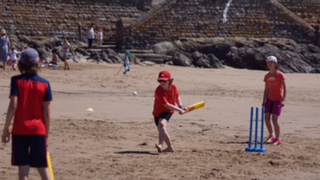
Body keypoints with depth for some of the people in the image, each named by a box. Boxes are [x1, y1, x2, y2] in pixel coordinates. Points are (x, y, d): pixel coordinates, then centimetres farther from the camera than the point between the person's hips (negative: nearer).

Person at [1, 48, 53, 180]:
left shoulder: (17, 81, -4)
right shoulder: (44, 84, 1)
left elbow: (13, 106, -12)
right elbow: (47, 112, 0)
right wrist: (47, 134, 7)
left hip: (20, 130, -2)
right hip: (39, 130, 2)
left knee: (23, 168, 1)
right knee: (42, 167, 11)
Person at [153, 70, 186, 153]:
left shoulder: (174, 87, -11)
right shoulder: (159, 91, -24)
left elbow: (177, 97, 12)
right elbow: (167, 105, -24)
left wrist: (181, 106, -3)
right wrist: (179, 110, -20)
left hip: (168, 111, -1)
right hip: (158, 111, 1)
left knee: (162, 124, -28)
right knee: (161, 130, 8)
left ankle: (160, 144, -43)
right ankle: (170, 147, 28)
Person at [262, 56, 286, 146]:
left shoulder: (280, 75, -9)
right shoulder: (267, 76, 7)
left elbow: (284, 88, -9)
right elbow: (266, 89, 11)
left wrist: (283, 100, -18)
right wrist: (264, 101, 4)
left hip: (278, 100, -5)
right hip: (269, 99, 5)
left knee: (274, 119, -12)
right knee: (267, 118, -1)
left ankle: (278, 139, -1)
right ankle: (271, 136, 20)